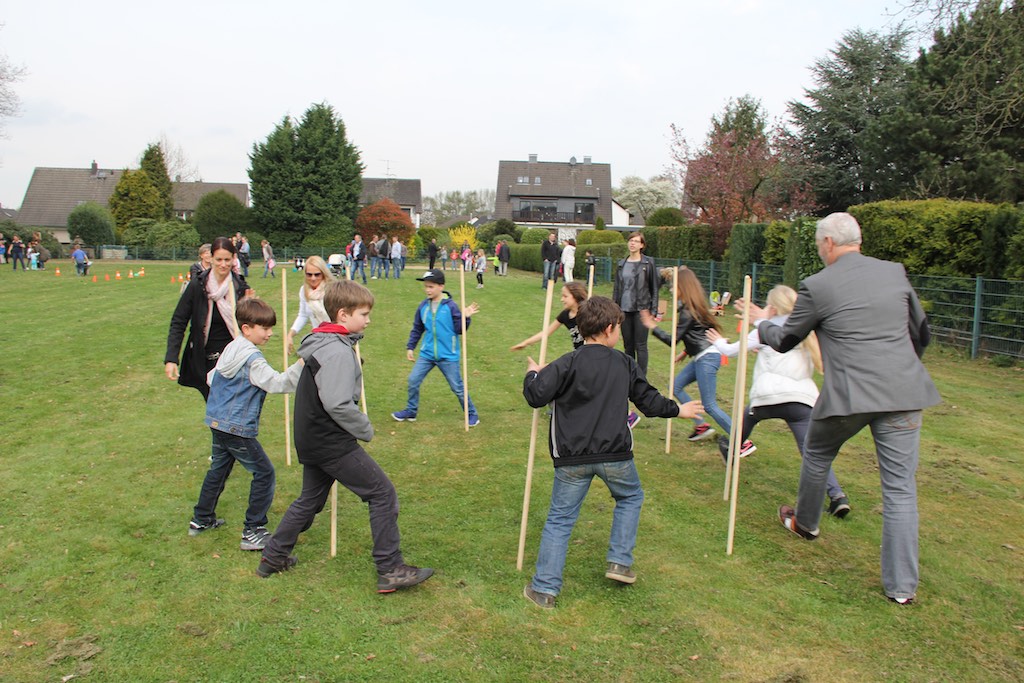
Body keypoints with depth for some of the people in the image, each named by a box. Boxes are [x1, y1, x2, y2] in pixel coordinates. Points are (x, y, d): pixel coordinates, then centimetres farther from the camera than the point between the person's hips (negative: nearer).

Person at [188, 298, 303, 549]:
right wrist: (301, 365, -35)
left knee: (218, 470, 25)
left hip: (217, 422, 10)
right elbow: (277, 383, -29)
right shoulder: (253, 359, -19)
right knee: (264, 473, -1)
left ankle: (201, 519, 39)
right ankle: (253, 531, 1)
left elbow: (211, 378, 19)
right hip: (238, 429, -10)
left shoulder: (230, 349, 9)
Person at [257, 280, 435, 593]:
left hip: (310, 440, 10)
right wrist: (366, 429, -16)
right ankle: (391, 570, 0)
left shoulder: (321, 343, 11)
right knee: (383, 494, -4)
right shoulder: (338, 351, -21)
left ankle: (273, 557, 36)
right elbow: (337, 403, -29)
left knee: (310, 499, 25)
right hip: (333, 444, -10)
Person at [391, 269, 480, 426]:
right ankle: (410, 411, 22)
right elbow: (417, 329, 13)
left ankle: (472, 414, 20)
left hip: (448, 355, -4)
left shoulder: (450, 306, -12)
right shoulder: (423, 306, 2)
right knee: (413, 380, 3)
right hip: (427, 354, 4)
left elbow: (459, 330, -9)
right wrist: (410, 347, 13)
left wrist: (465, 317, -23)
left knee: (457, 387, 3)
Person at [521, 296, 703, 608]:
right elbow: (649, 401, 11)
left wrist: (533, 374, 9)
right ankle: (619, 561, 23)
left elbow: (536, 396, -13)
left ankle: (544, 589, 10)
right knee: (631, 498, 29)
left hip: (572, 459, -1)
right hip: (615, 455, 1)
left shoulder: (568, 364, -7)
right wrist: (678, 409, 29)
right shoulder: (625, 364, 3)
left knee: (560, 519, 8)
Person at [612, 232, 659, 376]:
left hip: (641, 309, -4)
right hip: (624, 309, 4)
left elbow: (654, 287, -2)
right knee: (628, 345, 11)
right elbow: (616, 288, 14)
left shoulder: (648, 262, -2)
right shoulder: (622, 263, 10)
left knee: (640, 345, -2)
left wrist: (653, 310, -7)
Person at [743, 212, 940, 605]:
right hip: (904, 393, 3)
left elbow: (784, 341, 8)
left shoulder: (817, 286, -3)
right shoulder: (895, 272, 9)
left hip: (850, 395, -3)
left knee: (817, 455, 25)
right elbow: (922, 334, 19)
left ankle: (805, 522, 47)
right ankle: (902, 585, 11)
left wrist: (761, 322, 29)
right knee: (900, 487, 7)